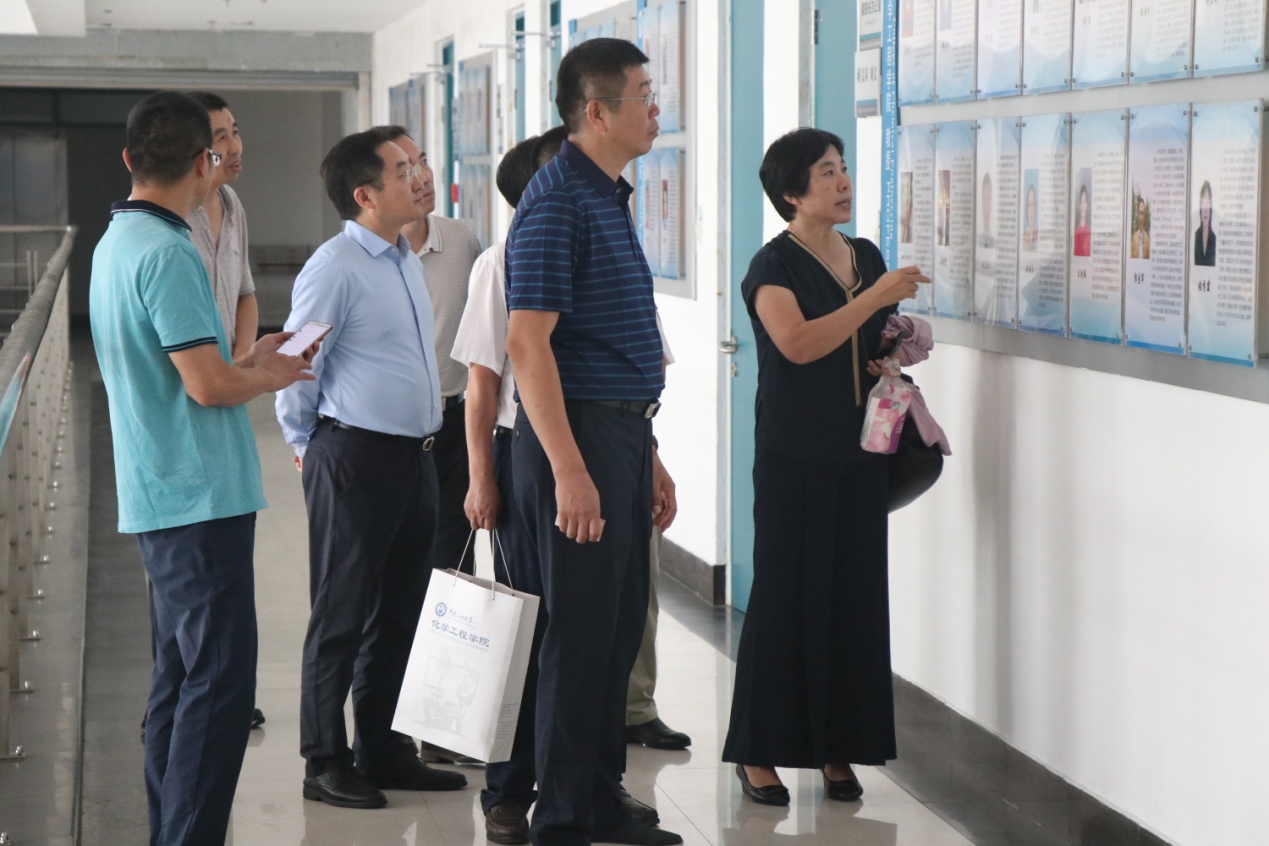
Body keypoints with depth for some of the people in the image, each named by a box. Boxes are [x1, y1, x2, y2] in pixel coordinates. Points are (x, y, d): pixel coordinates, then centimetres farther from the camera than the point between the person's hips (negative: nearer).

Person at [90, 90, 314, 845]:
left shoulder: (118, 242, 13)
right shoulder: (167, 253, -18)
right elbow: (208, 386, -21)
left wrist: (246, 360, 18)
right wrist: (268, 377, -3)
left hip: (162, 499, 10)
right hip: (202, 498, -10)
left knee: (182, 676, 15)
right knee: (220, 682, -9)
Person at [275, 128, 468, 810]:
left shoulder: (406, 260, 14)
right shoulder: (335, 268, -14)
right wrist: (307, 446, 1)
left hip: (414, 456, 8)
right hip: (355, 459, -8)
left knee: (400, 611, 14)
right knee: (342, 616, 0)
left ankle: (380, 749, 26)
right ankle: (325, 765, 10)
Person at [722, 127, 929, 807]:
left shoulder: (866, 257, 13)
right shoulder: (774, 264, -7)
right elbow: (798, 343, -24)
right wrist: (873, 297, -23)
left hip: (859, 451, 6)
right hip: (794, 456, -6)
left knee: (856, 594, 5)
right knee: (786, 595, -3)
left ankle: (837, 749, 14)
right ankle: (759, 751, 6)